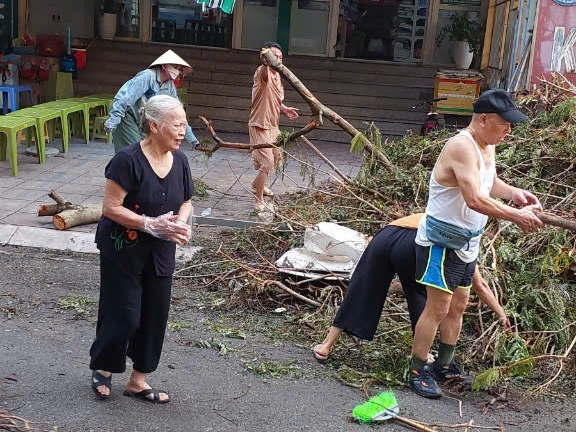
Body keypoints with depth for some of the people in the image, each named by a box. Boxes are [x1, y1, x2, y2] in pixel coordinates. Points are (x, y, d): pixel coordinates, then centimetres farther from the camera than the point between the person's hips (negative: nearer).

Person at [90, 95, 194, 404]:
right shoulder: (128, 160, -22)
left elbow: (185, 202, 11)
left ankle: (138, 381, 24)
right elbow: (111, 208, -21)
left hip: (160, 252, 6)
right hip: (123, 250, -6)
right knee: (124, 315, -1)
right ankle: (102, 368, 27)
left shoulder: (179, 160, -1)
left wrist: (180, 222, -10)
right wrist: (151, 224, -27)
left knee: (155, 315, 9)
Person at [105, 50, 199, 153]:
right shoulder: (148, 76, -20)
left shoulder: (171, 87, 4)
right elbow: (128, 96, -26)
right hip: (125, 115, -8)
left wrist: (192, 139, 8)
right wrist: (114, 118, -33)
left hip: (140, 121, 8)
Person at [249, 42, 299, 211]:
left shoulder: (276, 75, 8)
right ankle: (259, 201, -1)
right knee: (266, 163, -12)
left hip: (273, 125, 10)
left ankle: (257, 184, 48)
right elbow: (264, 73, -49)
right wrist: (265, 63, -72)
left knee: (276, 158, 24)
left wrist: (285, 109, 6)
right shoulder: (263, 72, -21)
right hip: (260, 126, -9)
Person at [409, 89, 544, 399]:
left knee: (458, 304, 17)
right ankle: (418, 373, 6)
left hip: (467, 242, 10)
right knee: (438, 306, -7)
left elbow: (489, 183, 18)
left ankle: (443, 367, 31)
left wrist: (515, 194, -1)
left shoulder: (487, 145, 6)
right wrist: (516, 216, -29)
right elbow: (475, 199, -34)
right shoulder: (462, 147, -25)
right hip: (442, 241, -10)